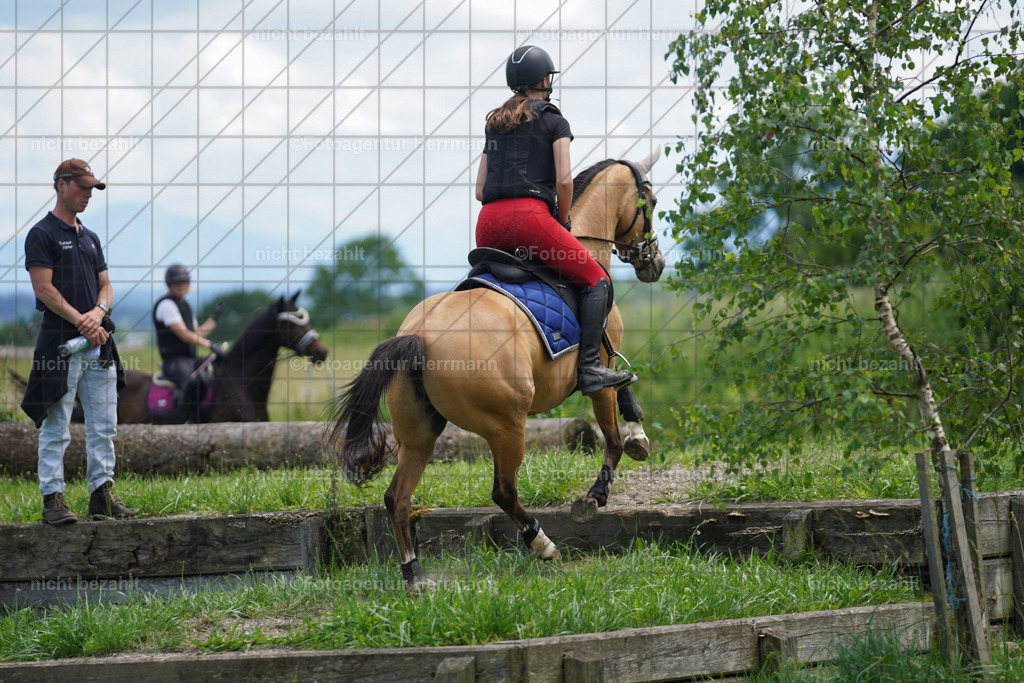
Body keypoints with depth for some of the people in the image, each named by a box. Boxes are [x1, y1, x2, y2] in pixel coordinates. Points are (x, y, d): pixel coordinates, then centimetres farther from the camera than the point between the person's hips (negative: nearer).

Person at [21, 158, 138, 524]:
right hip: (60, 340, -7)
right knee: (56, 427, -5)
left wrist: (99, 312, -6)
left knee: (104, 425, 7)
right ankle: (52, 499, -3)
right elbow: (44, 289, -12)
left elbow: (105, 285, 17)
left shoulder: (90, 237, 19)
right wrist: (82, 322, -17)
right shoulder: (42, 234, -4)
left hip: (97, 342, 7)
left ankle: (102, 494, 13)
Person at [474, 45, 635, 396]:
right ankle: (589, 368, -10)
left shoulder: (495, 125, 24)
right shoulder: (554, 121, 7)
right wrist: (563, 220, 10)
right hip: (530, 216, -6)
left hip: (488, 224, 6)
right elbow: (564, 180, -5)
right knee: (596, 281, 3)